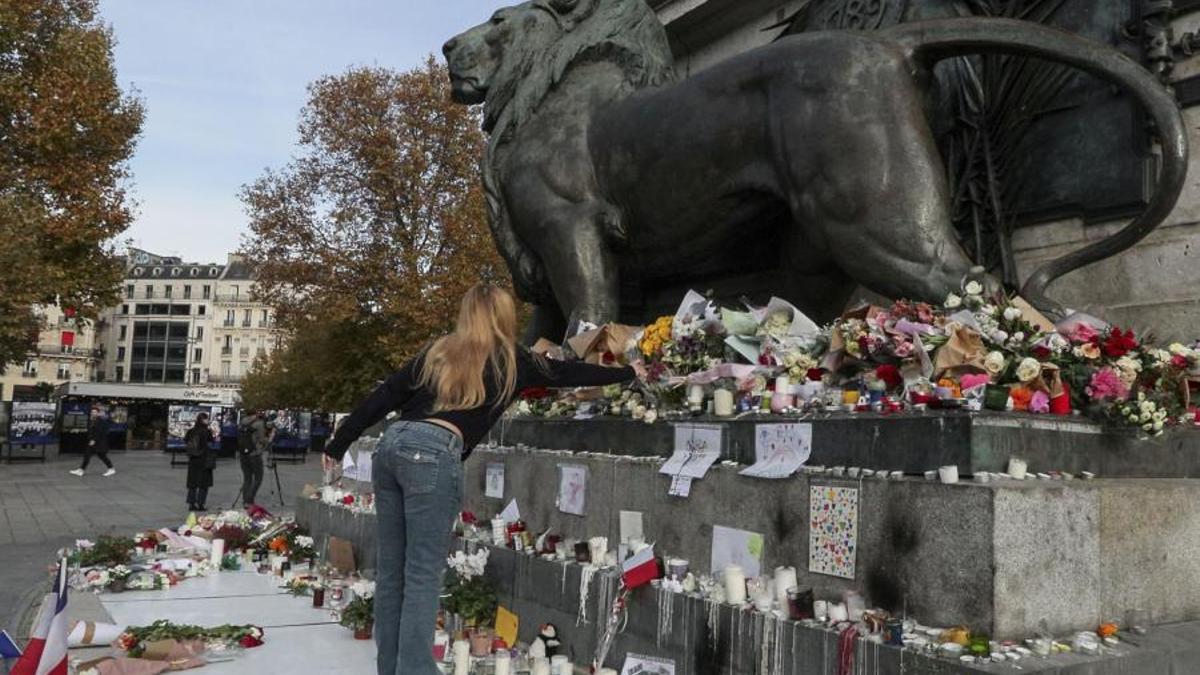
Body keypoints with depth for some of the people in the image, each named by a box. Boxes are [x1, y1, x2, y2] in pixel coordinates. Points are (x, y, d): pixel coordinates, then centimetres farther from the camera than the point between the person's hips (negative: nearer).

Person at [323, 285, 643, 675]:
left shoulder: (438, 352, 21)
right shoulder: (509, 361, 10)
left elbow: (383, 397, 16)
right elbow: (568, 374, 22)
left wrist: (338, 445, 20)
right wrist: (629, 373, 35)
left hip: (392, 444, 6)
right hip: (432, 453, -6)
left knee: (390, 571, 11)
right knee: (423, 575, -3)